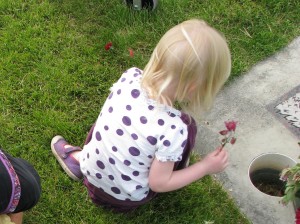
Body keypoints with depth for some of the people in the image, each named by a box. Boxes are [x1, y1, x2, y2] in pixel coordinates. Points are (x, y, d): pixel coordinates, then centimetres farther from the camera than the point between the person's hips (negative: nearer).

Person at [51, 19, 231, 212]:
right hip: (126, 199, -4)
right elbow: (158, 183, -20)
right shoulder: (173, 129, -34)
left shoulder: (130, 76, -20)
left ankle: (79, 158, 26)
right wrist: (206, 167, -12)